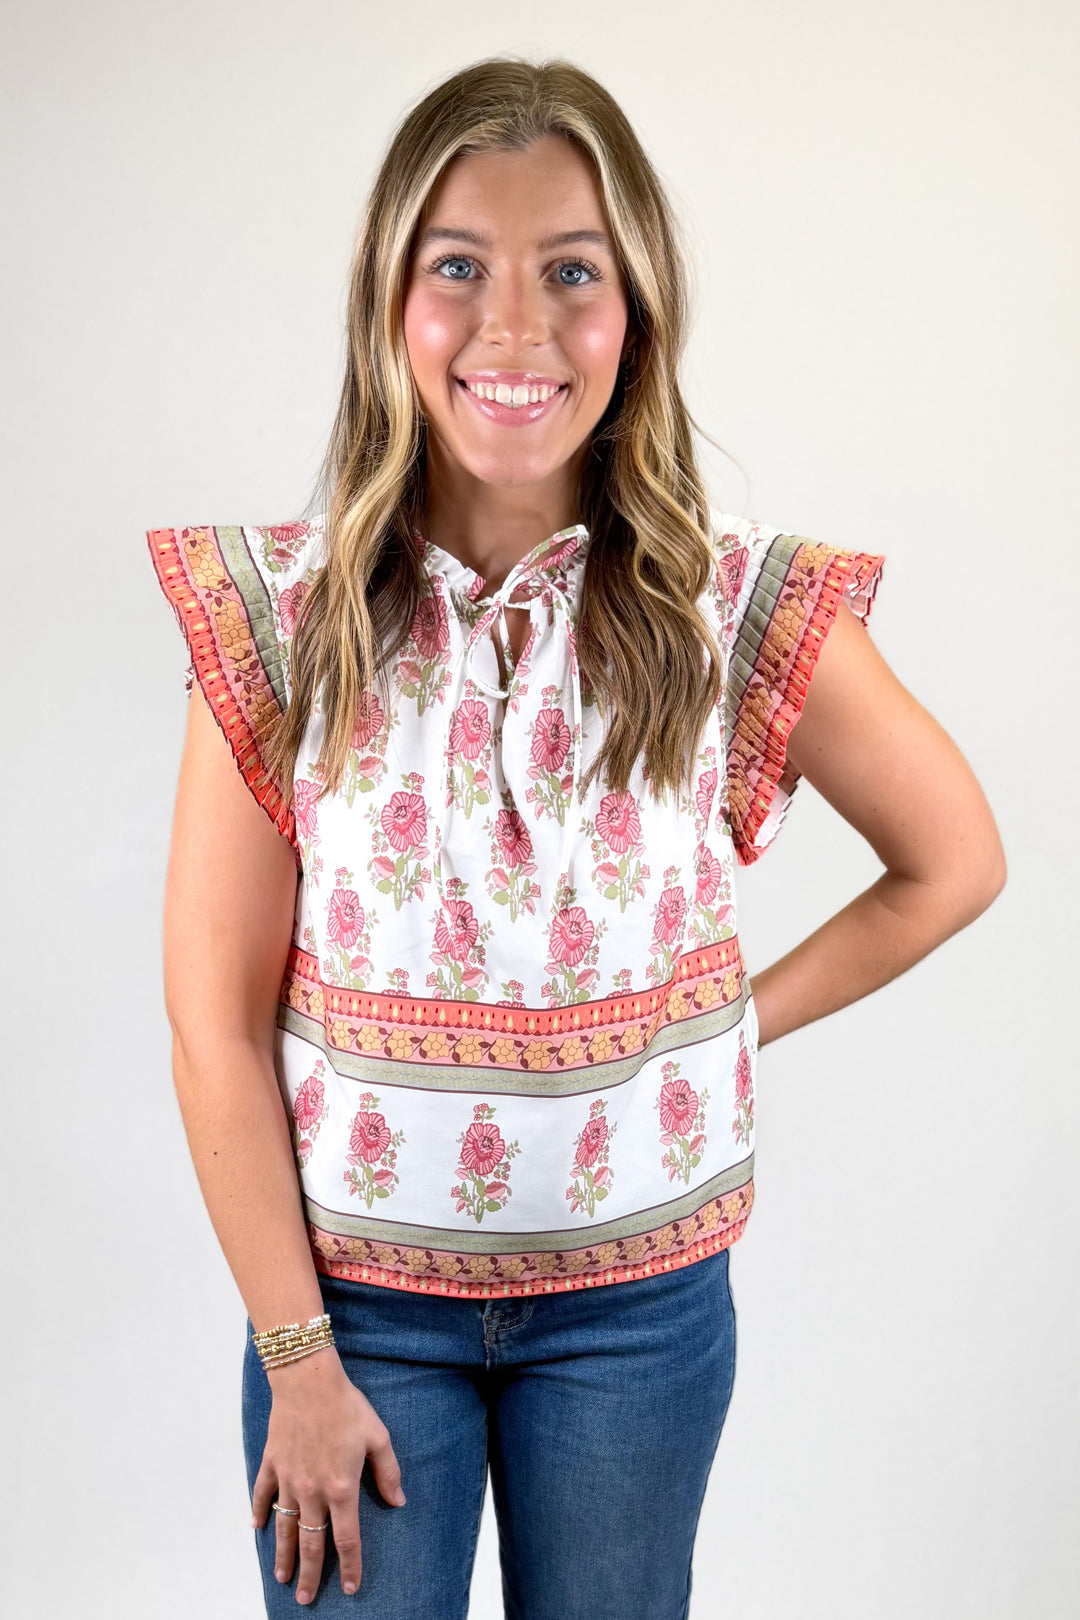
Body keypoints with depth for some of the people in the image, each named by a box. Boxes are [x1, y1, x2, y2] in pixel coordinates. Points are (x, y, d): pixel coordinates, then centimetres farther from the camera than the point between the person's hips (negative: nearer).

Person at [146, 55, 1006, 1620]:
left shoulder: (738, 609, -10)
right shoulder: (280, 613, -10)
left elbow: (955, 862, 5)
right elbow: (218, 1018, -8)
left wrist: (738, 1022, -2)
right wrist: (297, 1357, -8)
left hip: (637, 1296, 1)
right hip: (353, 1285, 0)